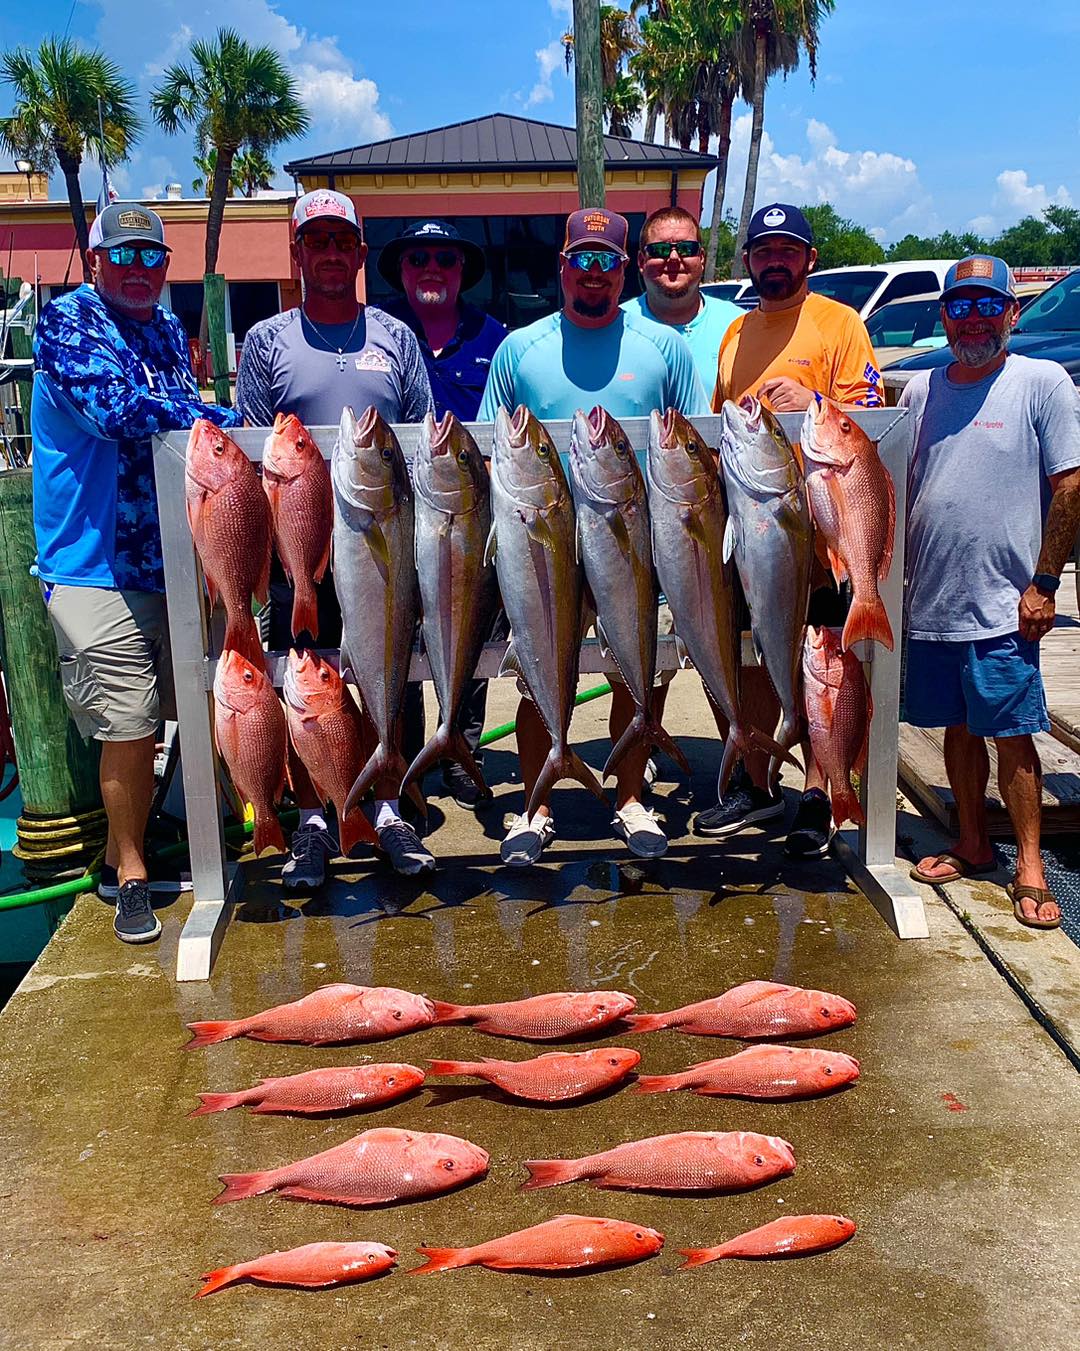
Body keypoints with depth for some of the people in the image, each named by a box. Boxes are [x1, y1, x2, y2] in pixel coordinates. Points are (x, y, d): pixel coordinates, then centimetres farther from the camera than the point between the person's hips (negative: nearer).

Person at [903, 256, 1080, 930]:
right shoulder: (920, 390, 11)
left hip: (1003, 605, -5)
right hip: (930, 600, 5)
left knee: (1013, 735, -1)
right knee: (959, 728, 14)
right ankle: (973, 846, 27)